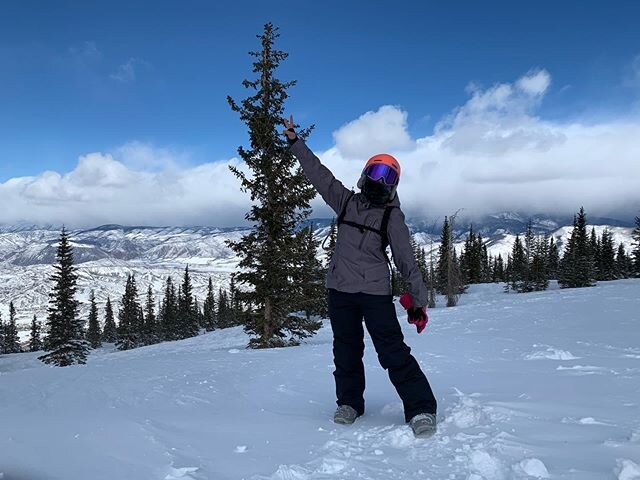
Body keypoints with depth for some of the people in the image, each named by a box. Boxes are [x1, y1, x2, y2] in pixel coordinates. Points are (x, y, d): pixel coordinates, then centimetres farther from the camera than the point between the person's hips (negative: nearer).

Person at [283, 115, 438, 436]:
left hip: (375, 292, -4)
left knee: (393, 352, -9)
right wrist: (295, 142, 17)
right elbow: (318, 173, 16)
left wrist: (419, 298, -8)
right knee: (346, 350, 13)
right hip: (340, 290, 4)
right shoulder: (346, 201, 12)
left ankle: (421, 409, -4)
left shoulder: (392, 215, 2)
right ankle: (349, 402, 28)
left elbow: (406, 259, -2)